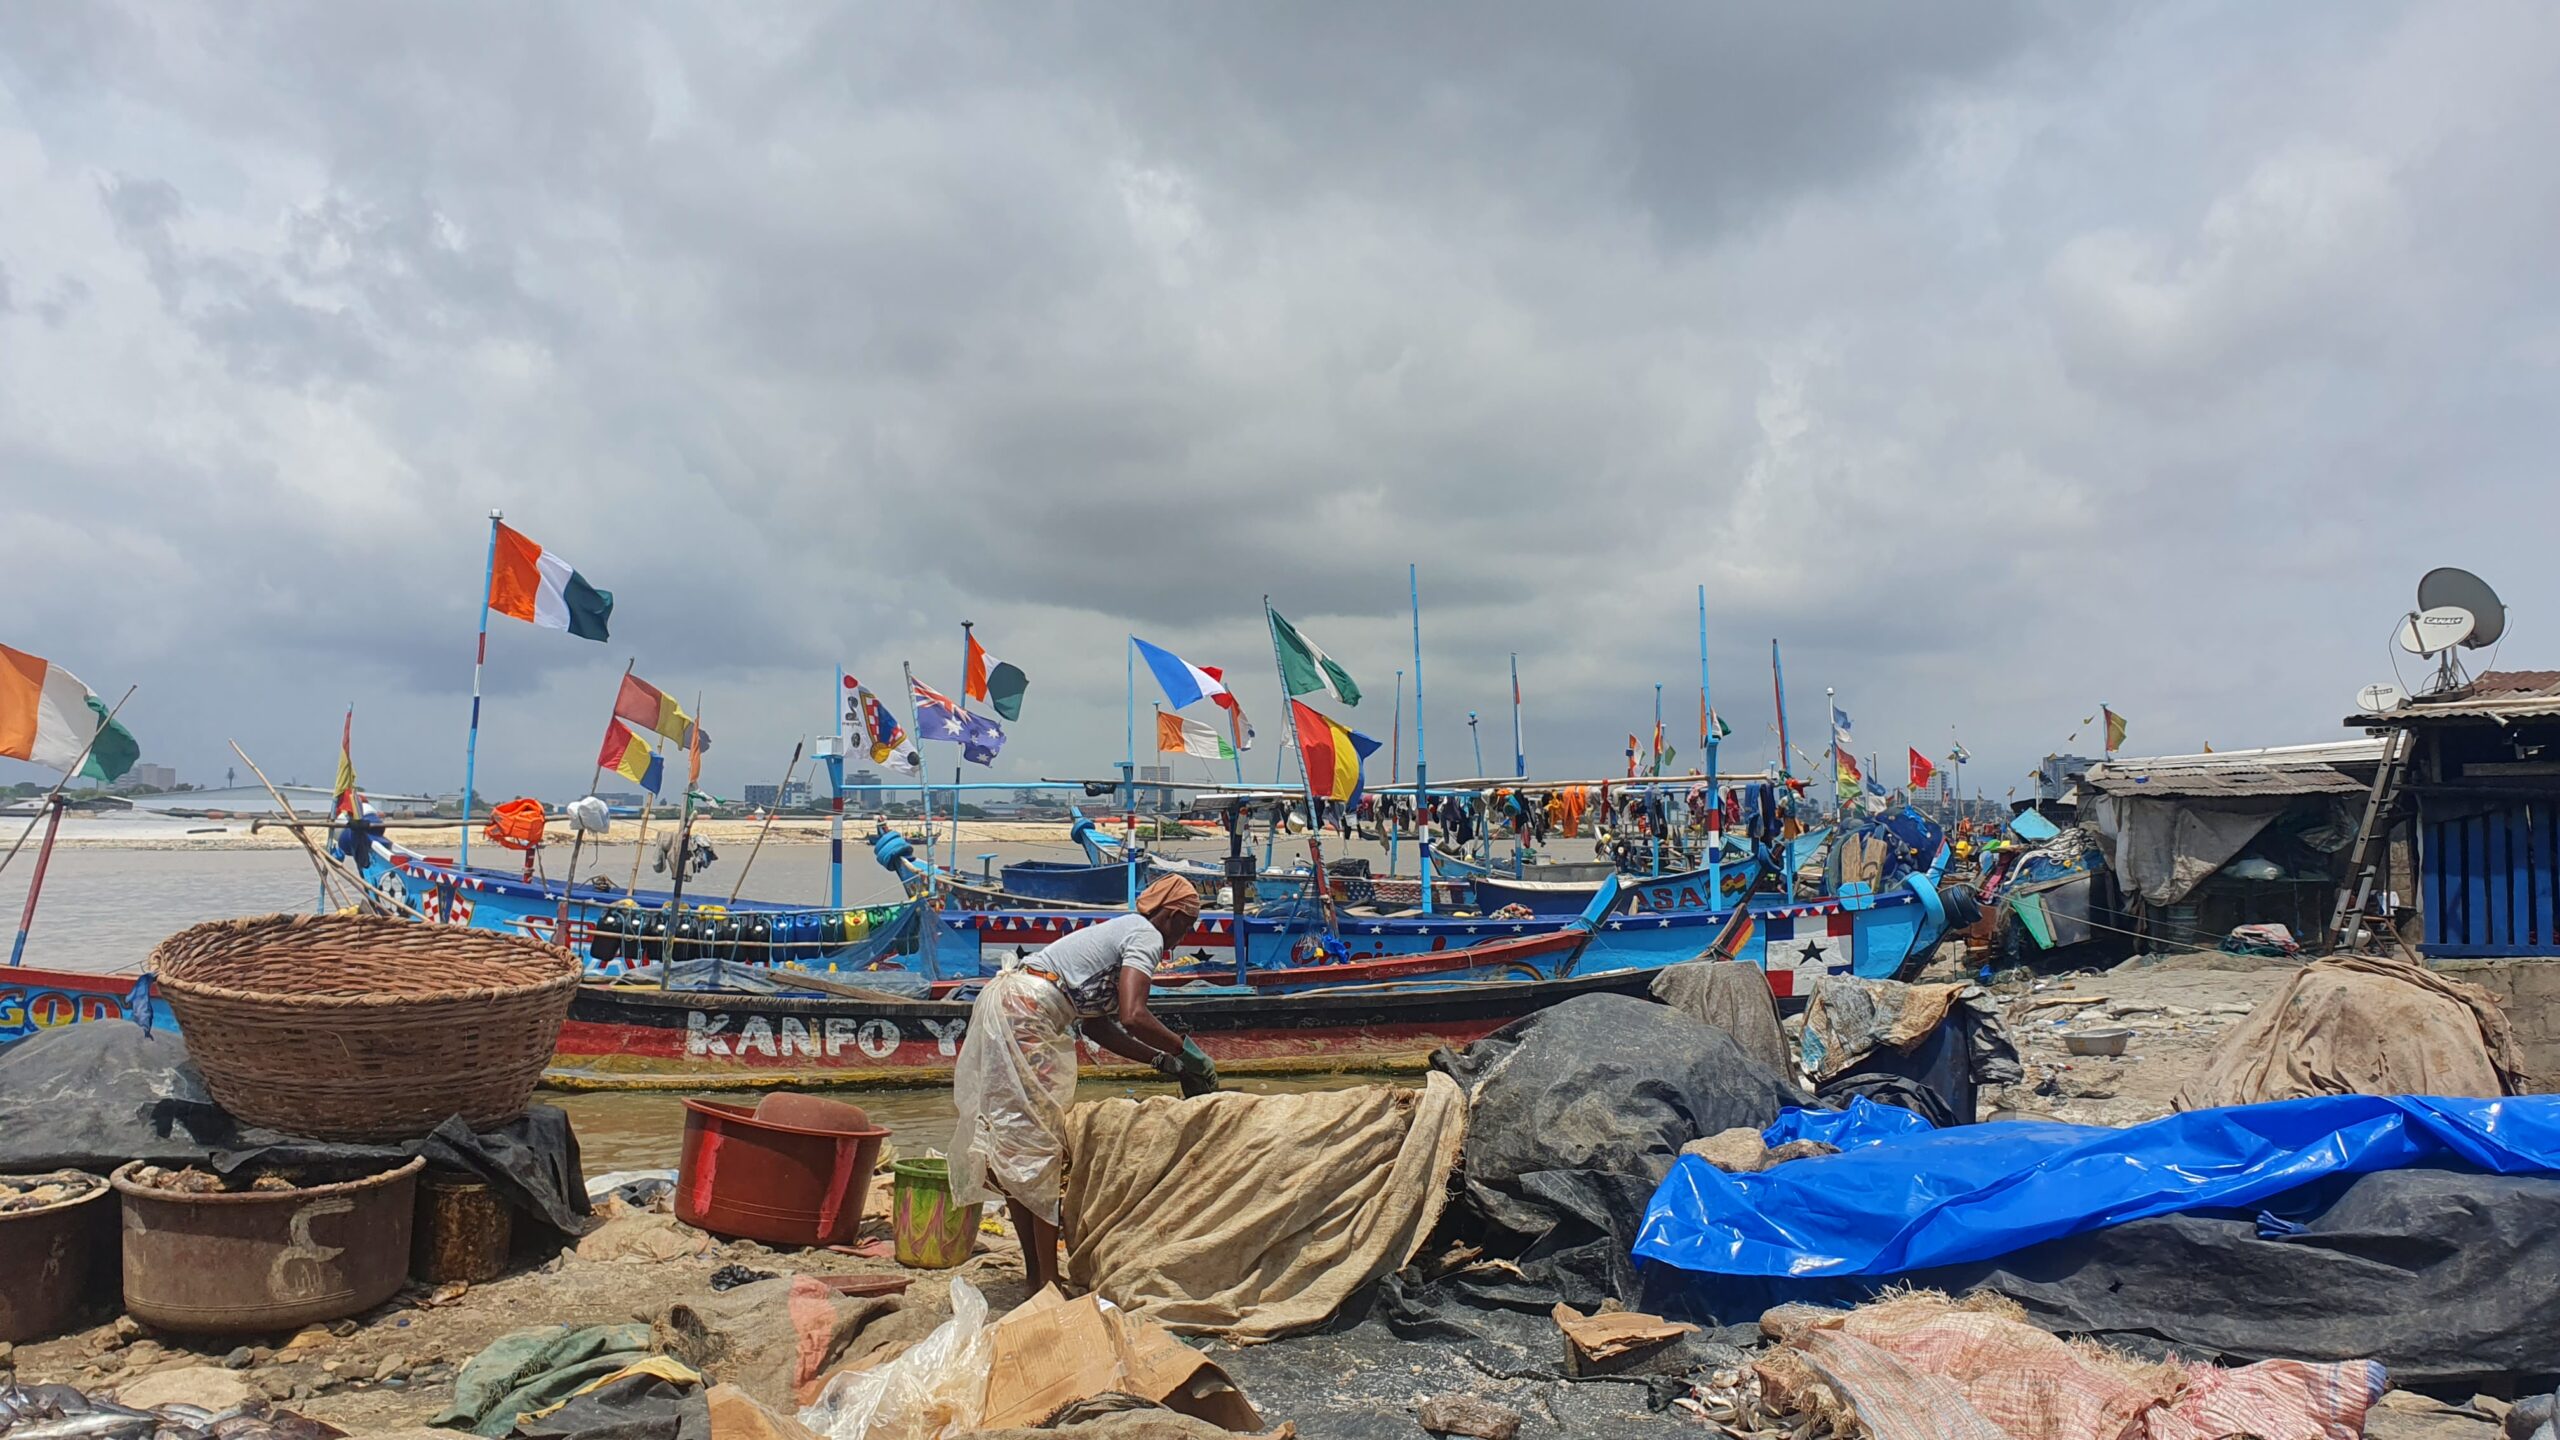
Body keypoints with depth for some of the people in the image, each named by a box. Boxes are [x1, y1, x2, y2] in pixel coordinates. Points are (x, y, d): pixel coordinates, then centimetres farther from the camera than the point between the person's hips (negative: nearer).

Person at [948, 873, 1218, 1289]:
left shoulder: (1120, 930, 23)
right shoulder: (1147, 936, -4)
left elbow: (1096, 1025, 22)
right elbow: (1133, 1017, -20)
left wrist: (1161, 1060, 20)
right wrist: (1187, 1052, -7)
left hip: (1001, 1004, 10)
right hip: (1027, 1016, -10)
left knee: (1016, 1146, 12)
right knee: (1042, 1144, -5)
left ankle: (1036, 1275, 21)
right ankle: (1047, 1282, -1)